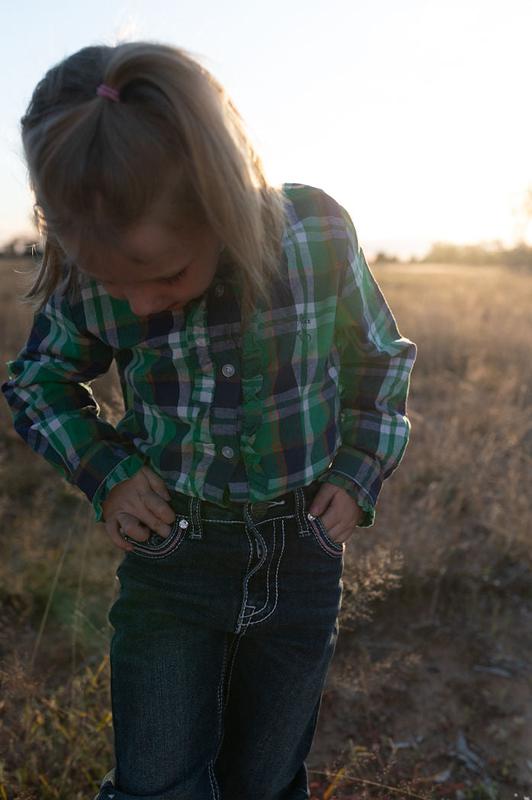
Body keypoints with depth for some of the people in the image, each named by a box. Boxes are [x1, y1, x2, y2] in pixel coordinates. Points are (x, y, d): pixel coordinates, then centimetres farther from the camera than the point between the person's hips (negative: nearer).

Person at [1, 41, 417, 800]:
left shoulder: (319, 236, -17)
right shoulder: (91, 280, -16)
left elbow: (383, 361, 2)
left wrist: (361, 475, -6)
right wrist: (104, 468, -10)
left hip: (302, 559, 1)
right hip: (170, 559, 0)